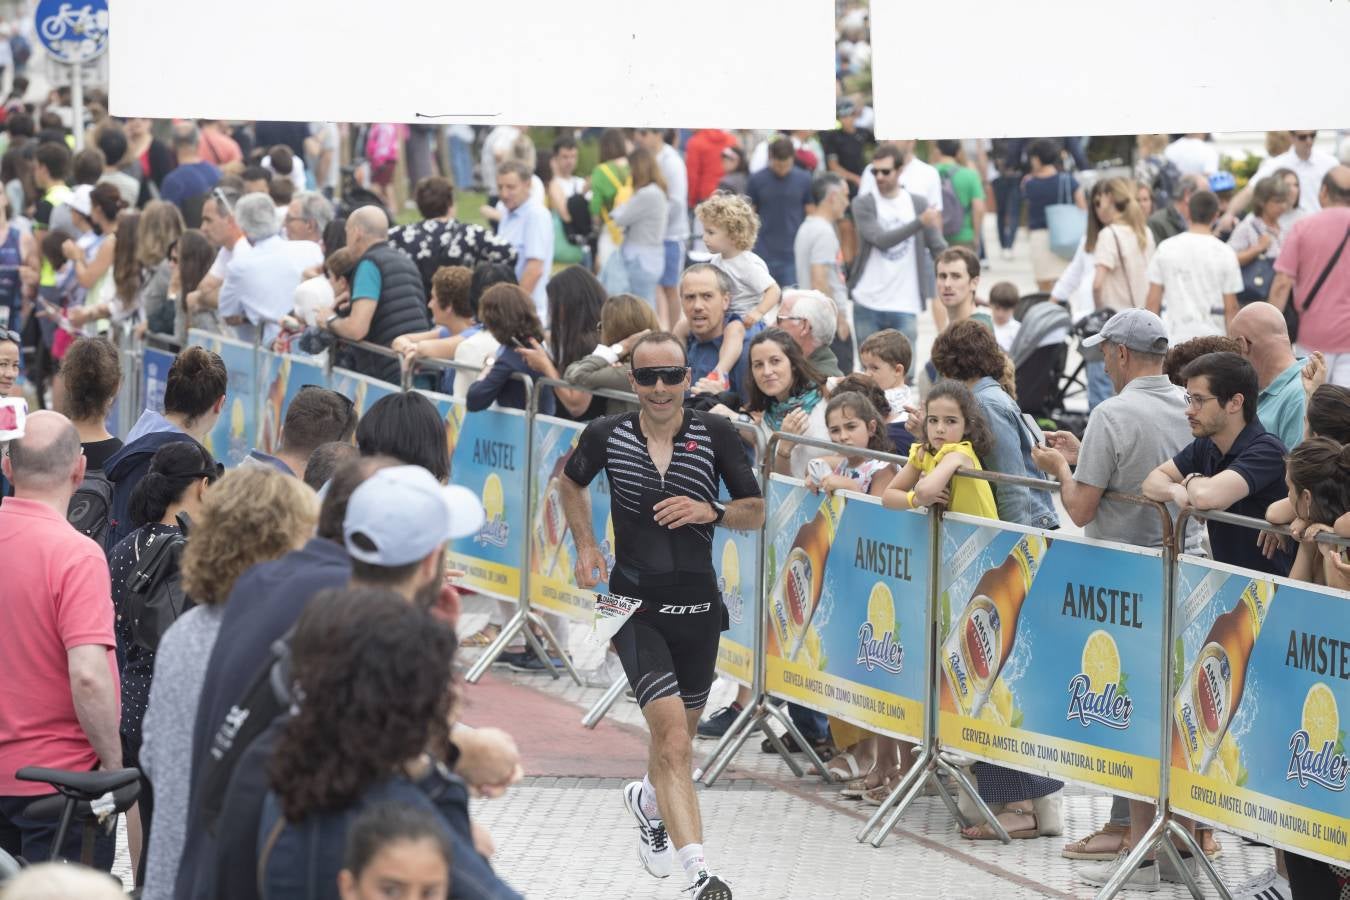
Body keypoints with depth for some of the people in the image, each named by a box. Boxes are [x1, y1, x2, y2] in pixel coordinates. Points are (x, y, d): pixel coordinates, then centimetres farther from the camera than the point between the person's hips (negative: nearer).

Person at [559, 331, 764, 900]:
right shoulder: (606, 436, -3)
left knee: (677, 735, 20)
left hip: (697, 604, 3)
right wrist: (585, 546, 7)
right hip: (636, 603, -2)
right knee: (673, 738, -18)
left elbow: (755, 512, 2)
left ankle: (648, 800, 54)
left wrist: (711, 512, -17)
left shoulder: (716, 434, -4)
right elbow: (571, 482, 18)